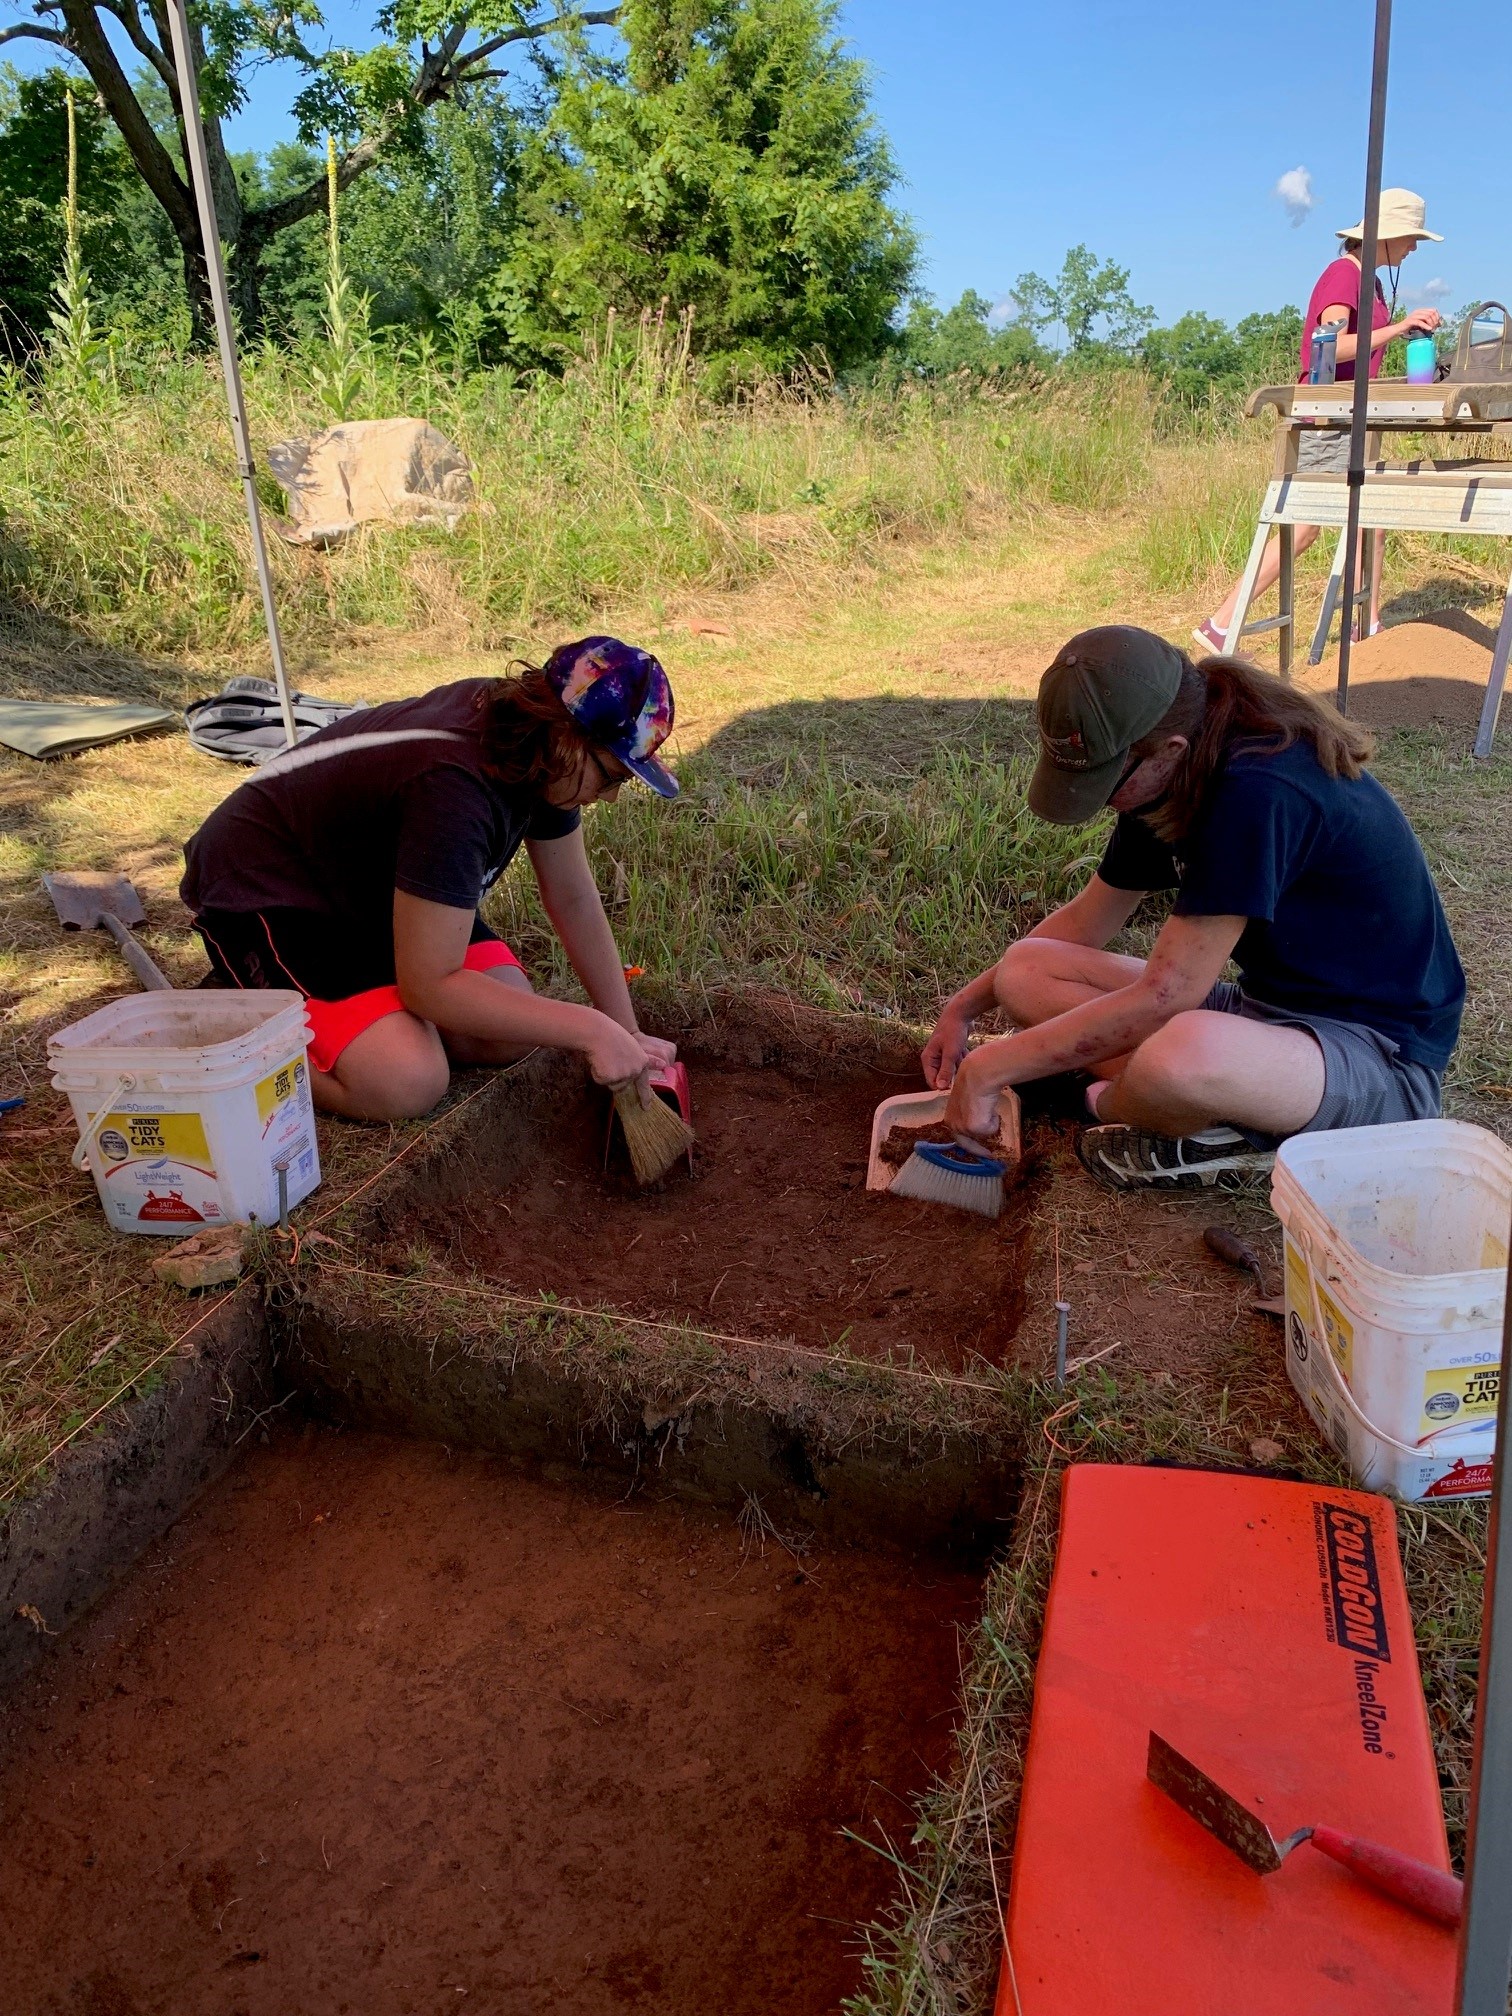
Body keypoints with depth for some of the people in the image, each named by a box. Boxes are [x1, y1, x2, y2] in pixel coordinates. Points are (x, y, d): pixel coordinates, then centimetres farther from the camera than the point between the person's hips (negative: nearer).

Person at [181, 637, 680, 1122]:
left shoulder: (540, 745, -11)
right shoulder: (453, 788, -37)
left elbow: (574, 900, -2)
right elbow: (431, 985, -33)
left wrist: (626, 1035, -3)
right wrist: (589, 1031, -31)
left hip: (370, 888, 8)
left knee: (512, 1036, -8)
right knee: (408, 1084, -27)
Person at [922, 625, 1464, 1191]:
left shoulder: (1260, 792, -28)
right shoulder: (1171, 778, 0)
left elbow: (1160, 998, -27)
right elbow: (1086, 920, 14)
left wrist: (988, 1069, -21)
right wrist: (964, 1006, 9)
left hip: (1383, 1059, -9)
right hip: (1268, 1009, 9)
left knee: (1180, 1055, -43)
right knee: (1026, 973, -3)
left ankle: (1110, 1105, -8)